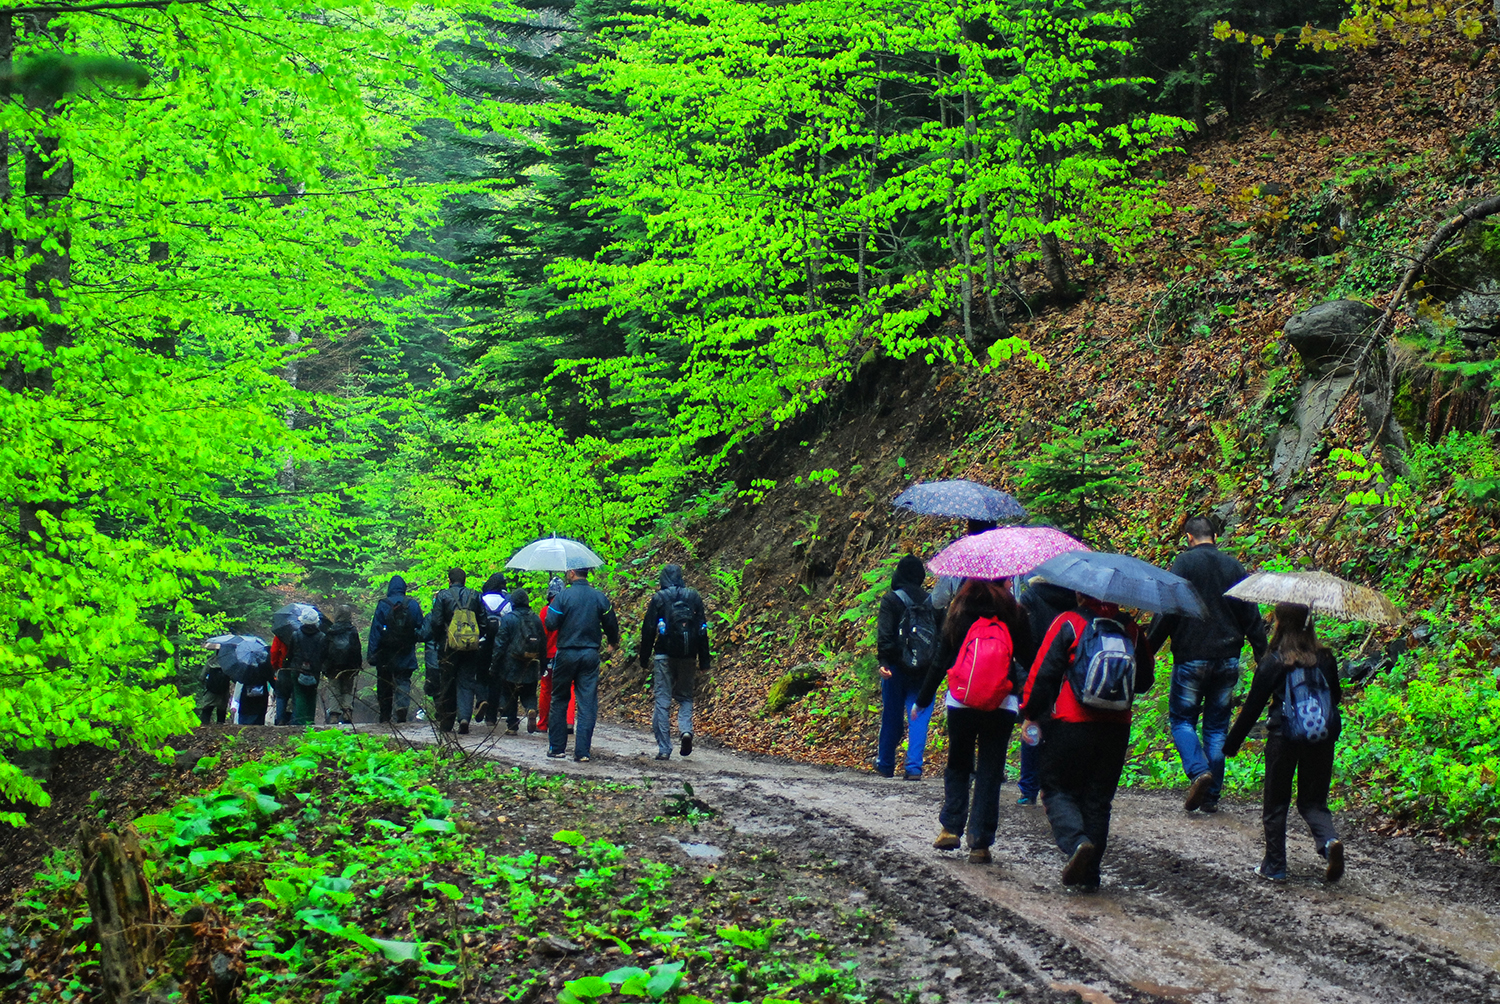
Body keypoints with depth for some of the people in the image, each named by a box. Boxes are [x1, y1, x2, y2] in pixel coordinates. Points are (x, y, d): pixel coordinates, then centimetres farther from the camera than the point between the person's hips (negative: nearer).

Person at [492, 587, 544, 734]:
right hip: (531, 667, 3)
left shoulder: (507, 619, -8)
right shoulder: (536, 619, 6)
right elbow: (543, 645, 10)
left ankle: (512, 725, 7)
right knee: (529, 694, 13)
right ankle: (531, 710, -17)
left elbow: (499, 645, -7)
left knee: (510, 695, 9)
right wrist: (541, 667, 17)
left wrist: (494, 667, -1)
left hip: (511, 666, -3)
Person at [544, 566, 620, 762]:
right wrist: (613, 643, 28)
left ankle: (557, 747, 16)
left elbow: (551, 623, -12)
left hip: (566, 653, -2)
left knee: (559, 700, 12)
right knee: (587, 704, 3)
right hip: (591, 654, 2)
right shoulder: (600, 597, 1)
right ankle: (583, 751, -2)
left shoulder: (563, 596, -9)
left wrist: (551, 607, 9)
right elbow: (611, 625, 8)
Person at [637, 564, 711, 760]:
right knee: (685, 696, 18)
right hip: (688, 656, 2)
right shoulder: (694, 597, 7)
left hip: (664, 655, -2)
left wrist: (644, 659, 6)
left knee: (662, 701, 2)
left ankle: (664, 749, -1)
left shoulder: (659, 598, 0)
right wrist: (704, 662, 11)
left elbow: (648, 630, -1)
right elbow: (702, 631, 6)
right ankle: (686, 729, -9)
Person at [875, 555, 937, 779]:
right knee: (919, 717, 1)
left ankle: (885, 765, 22)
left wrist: (883, 660, -17)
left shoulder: (891, 599, -3)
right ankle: (914, 767, -8)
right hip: (924, 669, 2)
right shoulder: (931, 601, 8)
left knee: (892, 718, 9)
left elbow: (884, 633, -13)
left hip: (897, 668, -2)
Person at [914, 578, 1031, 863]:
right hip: (1001, 706, 0)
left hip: (961, 702, 1)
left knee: (957, 765, 18)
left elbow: (941, 661, 2)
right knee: (989, 773, 5)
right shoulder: (1013, 614, -2)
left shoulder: (960, 613, -1)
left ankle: (951, 828, 8)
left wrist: (923, 700, 11)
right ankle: (980, 844, 3)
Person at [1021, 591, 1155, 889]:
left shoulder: (1068, 623, -4)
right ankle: (1090, 873, 12)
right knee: (1098, 798, 12)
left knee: (1057, 790, 7)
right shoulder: (1130, 630, 7)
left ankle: (1076, 841, -20)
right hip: (1116, 728, 4)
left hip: (1071, 724, -4)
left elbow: (1042, 671, -7)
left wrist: (1029, 713, 3)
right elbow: (1146, 680, 14)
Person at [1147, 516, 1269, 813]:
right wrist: (1263, 655, 18)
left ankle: (1198, 771, -17)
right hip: (1228, 659, 4)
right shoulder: (1234, 566, 8)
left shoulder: (1184, 563, -6)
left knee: (1182, 719, 7)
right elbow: (1251, 616, 11)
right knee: (1217, 726, 11)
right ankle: (1212, 796, 11)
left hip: (1191, 657, -4)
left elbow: (1167, 612, -11)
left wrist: (1148, 649, -5)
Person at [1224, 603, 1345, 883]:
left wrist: (1231, 744, 2)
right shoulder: (1326, 658, 0)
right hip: (1320, 740, 3)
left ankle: (1274, 866, 15)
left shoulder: (1272, 663, -10)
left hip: (1283, 738, -3)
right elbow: (1335, 697, 13)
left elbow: (1252, 707, -7)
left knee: (1275, 804, 11)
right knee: (1312, 800, 15)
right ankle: (1329, 841, -13)